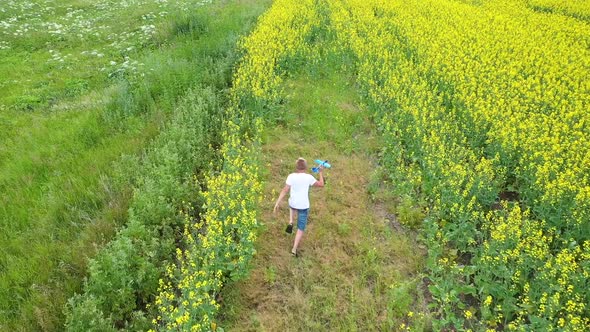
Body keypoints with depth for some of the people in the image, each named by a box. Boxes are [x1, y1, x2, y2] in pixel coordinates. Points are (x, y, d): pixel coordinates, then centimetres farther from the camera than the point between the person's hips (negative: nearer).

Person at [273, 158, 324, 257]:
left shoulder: (291, 176, -12)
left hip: (293, 204, 2)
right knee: (301, 228, 11)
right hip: (303, 206, -2)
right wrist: (321, 172, 13)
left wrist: (277, 203, -9)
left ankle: (290, 222, 21)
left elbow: (285, 190, -14)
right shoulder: (309, 177, -13)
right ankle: (294, 249, 8)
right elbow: (321, 184, 1)